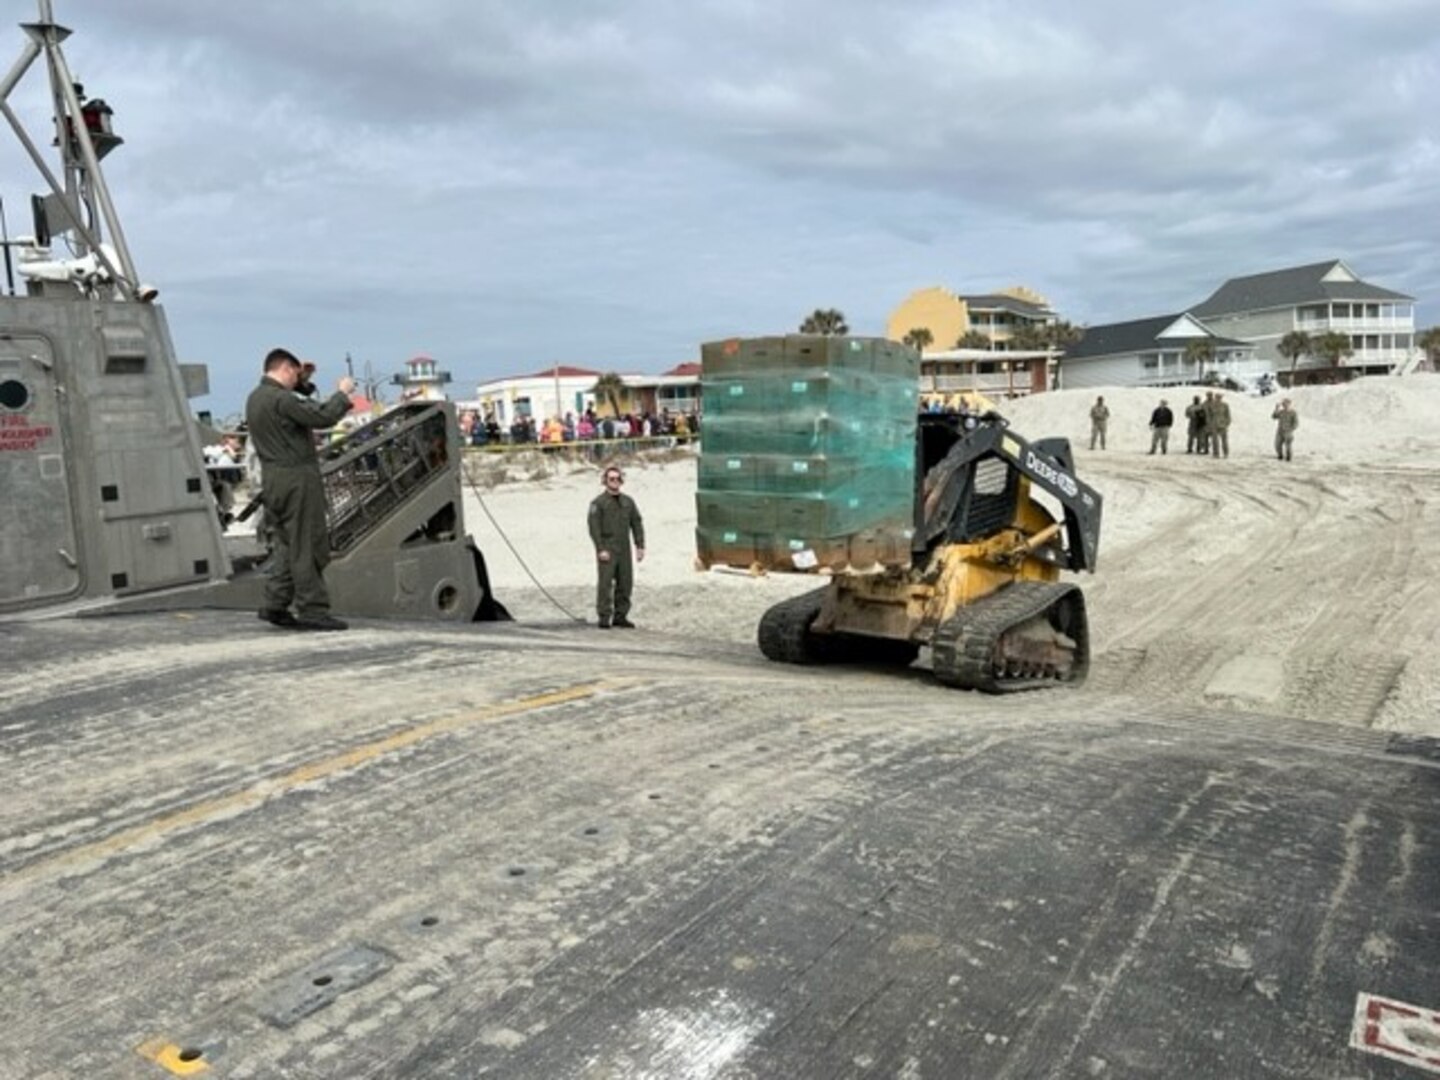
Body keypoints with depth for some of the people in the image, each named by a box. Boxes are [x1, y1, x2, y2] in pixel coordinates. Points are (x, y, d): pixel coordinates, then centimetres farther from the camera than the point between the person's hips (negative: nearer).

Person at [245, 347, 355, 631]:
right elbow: (323, 417, -19)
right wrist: (342, 393, -6)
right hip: (297, 478, -10)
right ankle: (312, 610, -1)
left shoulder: (254, 398, 15)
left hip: (274, 479, 10)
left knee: (286, 543, 15)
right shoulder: (281, 399, -16)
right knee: (308, 545, -5)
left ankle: (275, 604, 16)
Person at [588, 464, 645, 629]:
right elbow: (594, 527, -7)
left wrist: (640, 546, 7)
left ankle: (620, 616, 14)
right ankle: (604, 617, -4)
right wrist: (601, 549, -14)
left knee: (625, 583, 5)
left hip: (624, 550, 5)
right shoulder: (598, 502, -1)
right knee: (605, 583, -8)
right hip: (606, 550, -5)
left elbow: (637, 524, 15)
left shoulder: (628, 501, 14)